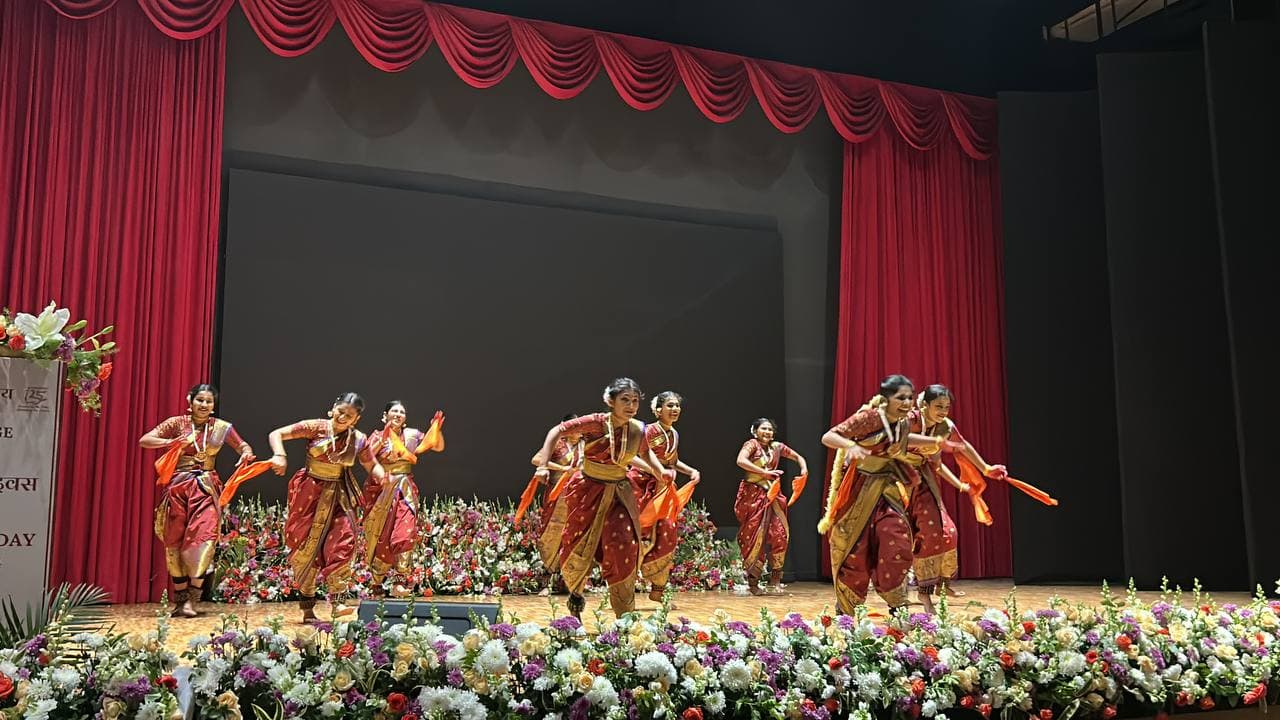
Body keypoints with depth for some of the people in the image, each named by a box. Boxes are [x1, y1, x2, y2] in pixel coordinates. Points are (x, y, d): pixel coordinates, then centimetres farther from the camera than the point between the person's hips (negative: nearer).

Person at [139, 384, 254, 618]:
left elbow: (244, 447, 13)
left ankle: (191, 598, -12)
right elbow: (144, 440, -2)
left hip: (205, 487, 0)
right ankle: (179, 597, 10)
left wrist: (246, 454, -11)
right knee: (175, 540, 1)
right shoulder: (177, 423, 1)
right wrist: (171, 442, -18)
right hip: (177, 486, 0)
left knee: (203, 537, -15)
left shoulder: (222, 427, 5)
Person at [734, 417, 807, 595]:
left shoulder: (777, 447, 11)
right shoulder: (752, 444, -4)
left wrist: (804, 468, 2)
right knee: (754, 536, -2)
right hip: (753, 495, -5)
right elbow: (741, 461, -23)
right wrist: (765, 472, -21)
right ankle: (753, 581, 7)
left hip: (771, 496, 5)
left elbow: (798, 457, 24)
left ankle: (775, 578, 4)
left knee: (780, 533, -6)